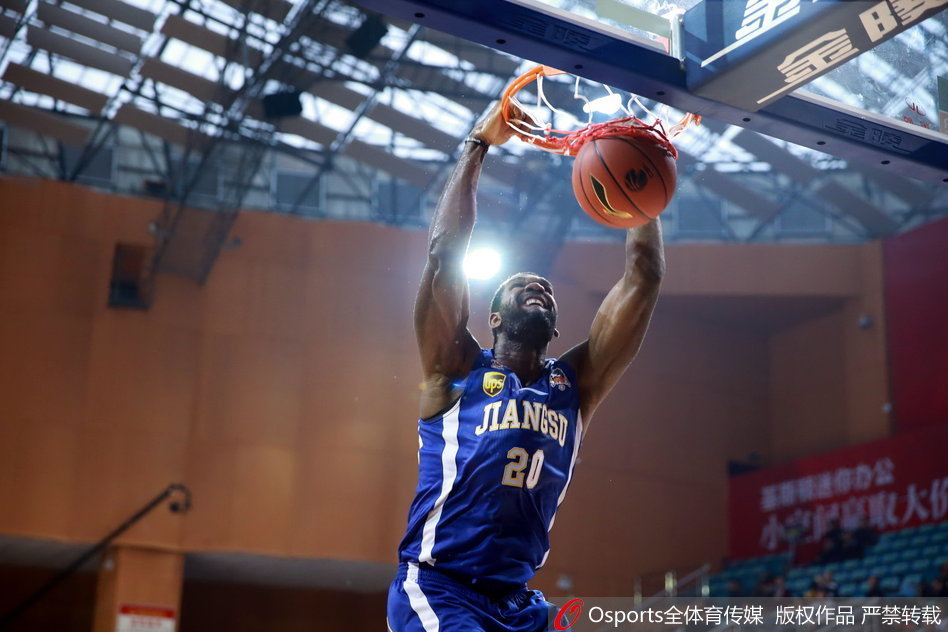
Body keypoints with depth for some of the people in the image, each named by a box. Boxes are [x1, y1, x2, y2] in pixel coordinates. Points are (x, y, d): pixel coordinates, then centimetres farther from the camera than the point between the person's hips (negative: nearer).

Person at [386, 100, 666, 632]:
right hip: (436, 588, -5)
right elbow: (444, 252, -4)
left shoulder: (575, 383, 13)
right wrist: (478, 147, -1)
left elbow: (645, 277, 9)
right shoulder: (457, 369, 5)